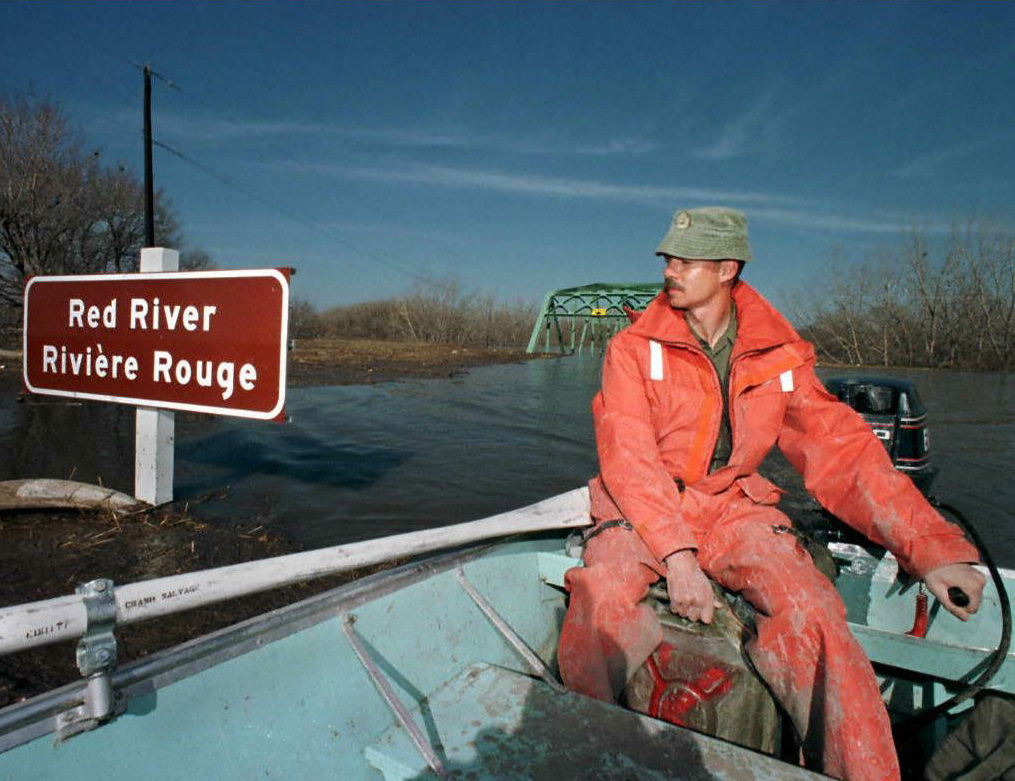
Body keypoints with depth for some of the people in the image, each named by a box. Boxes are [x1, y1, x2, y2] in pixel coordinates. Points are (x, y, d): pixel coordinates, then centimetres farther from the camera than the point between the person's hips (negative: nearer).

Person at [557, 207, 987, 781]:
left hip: (733, 507, 2)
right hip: (642, 511, -1)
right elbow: (628, 458, -15)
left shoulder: (779, 355, 1)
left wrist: (930, 546, -13)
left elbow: (841, 449, -2)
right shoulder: (633, 350, -6)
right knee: (599, 599, -31)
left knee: (814, 613, -25)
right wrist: (676, 555, -28)